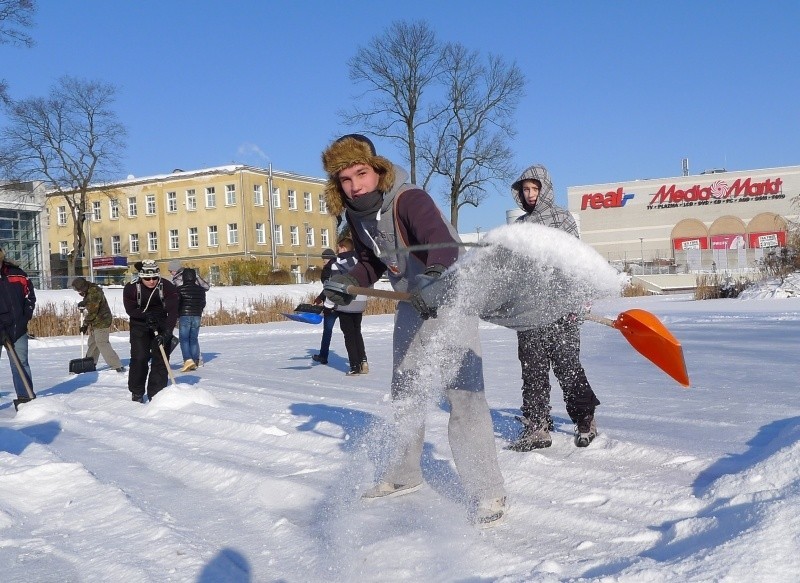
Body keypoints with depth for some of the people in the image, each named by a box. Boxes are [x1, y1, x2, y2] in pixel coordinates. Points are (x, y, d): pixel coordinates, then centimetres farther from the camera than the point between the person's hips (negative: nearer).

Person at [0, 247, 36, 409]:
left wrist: (26, 315, 1)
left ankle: (25, 396, 13)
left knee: (21, 364, 8)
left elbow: (30, 295, 12)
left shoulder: (17, 274, 0)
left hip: (18, 329, 3)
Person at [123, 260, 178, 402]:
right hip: (139, 325, 0)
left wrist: (166, 333, -33)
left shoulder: (167, 287, -21)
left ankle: (156, 394, 5)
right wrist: (147, 315, -26)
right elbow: (130, 309, -8)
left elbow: (173, 311, -25)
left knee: (160, 358, -3)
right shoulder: (131, 288, -17)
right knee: (139, 357, -7)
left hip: (162, 326, 0)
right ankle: (137, 393, 10)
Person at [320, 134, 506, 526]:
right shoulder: (356, 215, -3)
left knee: (463, 393, -15)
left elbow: (444, 245, -42)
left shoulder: (410, 200, -27)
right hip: (412, 305, 8)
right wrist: (348, 282, -6)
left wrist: (433, 279, -61)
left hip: (450, 295, -8)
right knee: (403, 390, 17)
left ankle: (487, 493, -3)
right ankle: (404, 474, 36)